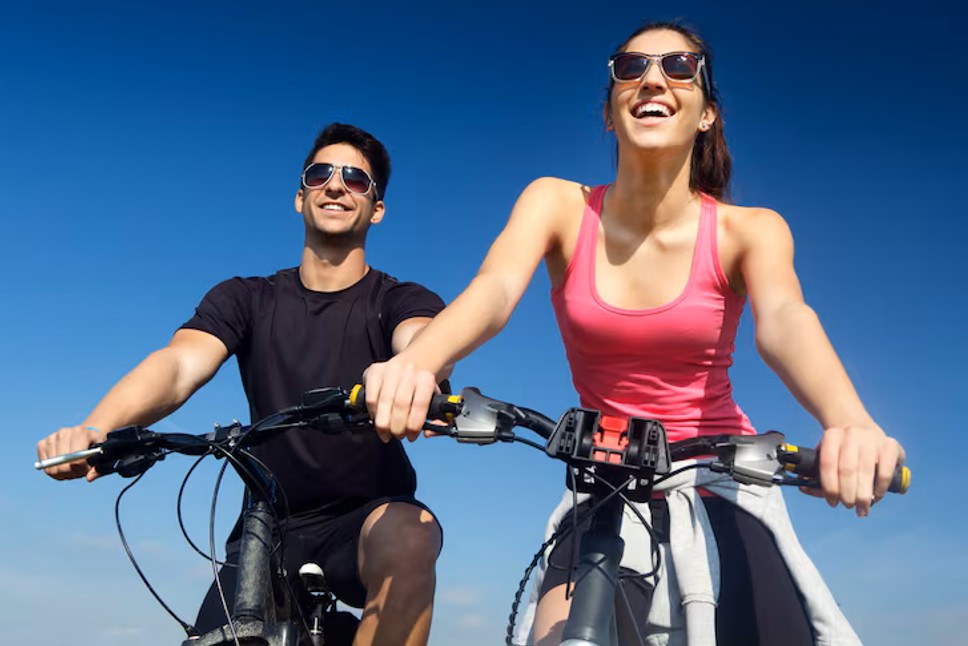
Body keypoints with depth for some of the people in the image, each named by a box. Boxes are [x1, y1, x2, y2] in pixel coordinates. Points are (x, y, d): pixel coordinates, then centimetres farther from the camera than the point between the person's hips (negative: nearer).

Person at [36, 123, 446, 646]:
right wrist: (94, 429, -34)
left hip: (365, 520, -2)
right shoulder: (247, 299, 4)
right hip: (268, 529, 3)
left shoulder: (400, 301, -3)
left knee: (407, 533, -34)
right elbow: (179, 364, -14)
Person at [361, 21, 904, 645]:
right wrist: (415, 363, -49)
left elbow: (784, 322, -30)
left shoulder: (747, 230, -10)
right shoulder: (560, 205, -9)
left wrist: (850, 424, -53)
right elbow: (494, 289, -26)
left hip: (720, 485, 1)